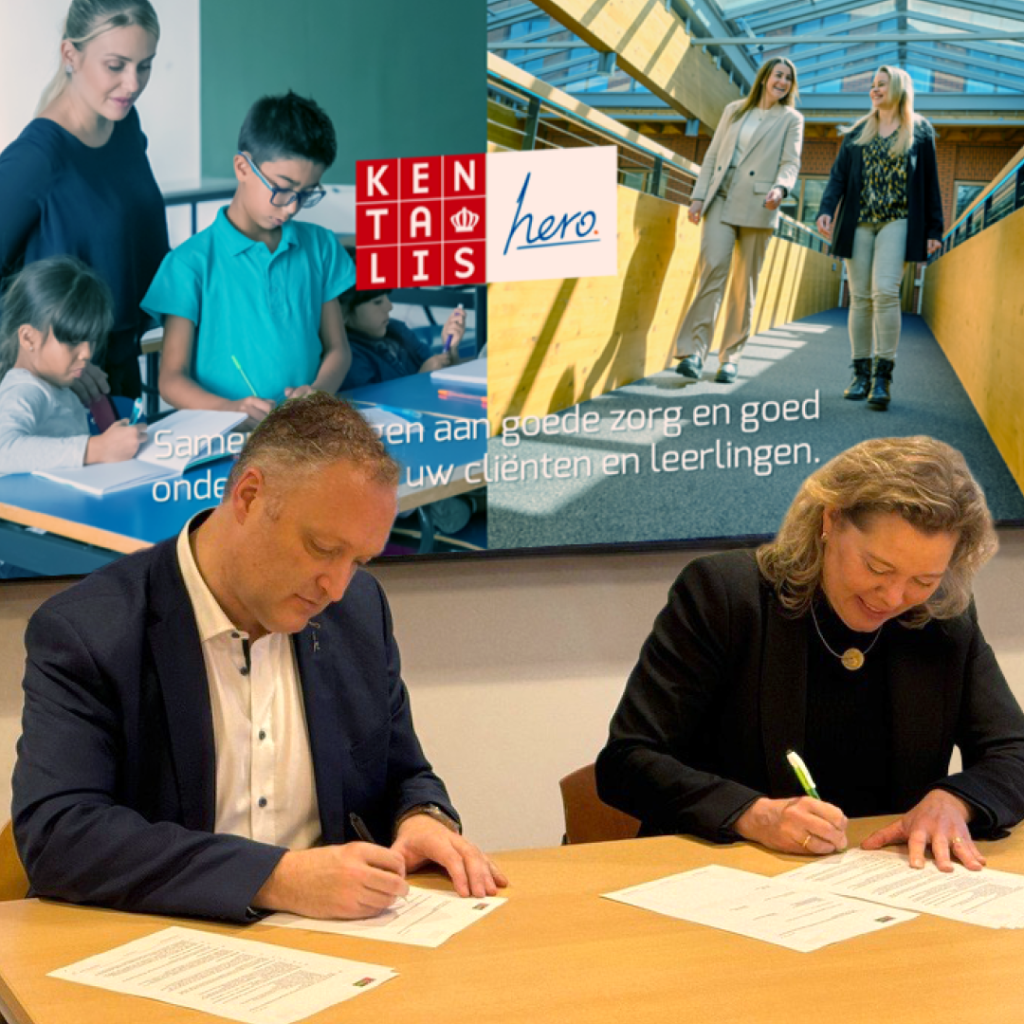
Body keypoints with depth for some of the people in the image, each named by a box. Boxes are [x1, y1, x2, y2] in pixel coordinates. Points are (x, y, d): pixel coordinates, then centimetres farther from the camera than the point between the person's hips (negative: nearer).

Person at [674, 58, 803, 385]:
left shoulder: (791, 119, 10)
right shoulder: (734, 110, 16)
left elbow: (791, 163, -1)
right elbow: (712, 155, 15)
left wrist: (780, 188, -22)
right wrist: (699, 196, 5)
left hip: (756, 208, -1)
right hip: (721, 201, 1)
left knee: (745, 282, -1)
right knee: (712, 266, -15)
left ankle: (731, 356, 6)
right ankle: (694, 350, -18)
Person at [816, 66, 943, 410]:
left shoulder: (919, 133, 7)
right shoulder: (857, 133, 14)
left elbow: (930, 184, 7)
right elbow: (838, 175, 9)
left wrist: (933, 230, 2)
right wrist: (826, 210, -7)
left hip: (897, 222, -3)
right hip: (858, 223, 3)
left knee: (885, 291, -18)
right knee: (860, 297, 1)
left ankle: (882, 376, -16)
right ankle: (861, 373, 8)